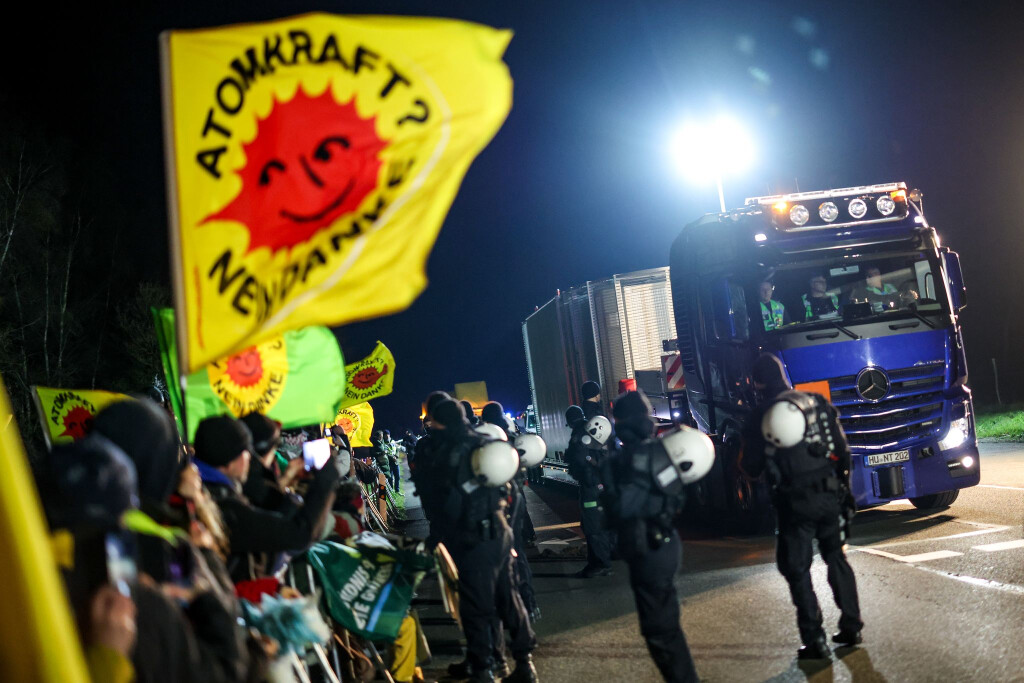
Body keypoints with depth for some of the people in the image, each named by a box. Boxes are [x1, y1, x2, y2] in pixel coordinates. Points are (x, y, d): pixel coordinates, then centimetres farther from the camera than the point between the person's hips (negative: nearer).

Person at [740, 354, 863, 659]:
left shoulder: (760, 417, -8)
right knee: (836, 559, 19)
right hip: (830, 494, 5)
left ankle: (814, 640, 3)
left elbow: (752, 468, -2)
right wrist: (843, 487, 18)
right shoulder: (818, 402, 5)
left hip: (796, 501, -5)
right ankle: (851, 626, 25)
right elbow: (842, 450, 8)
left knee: (797, 570, 5)